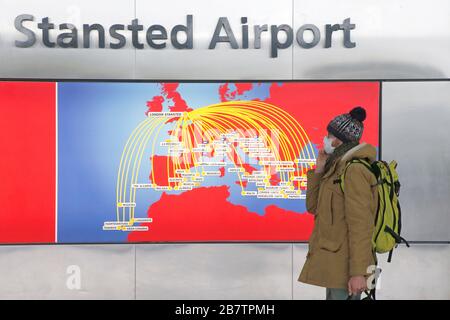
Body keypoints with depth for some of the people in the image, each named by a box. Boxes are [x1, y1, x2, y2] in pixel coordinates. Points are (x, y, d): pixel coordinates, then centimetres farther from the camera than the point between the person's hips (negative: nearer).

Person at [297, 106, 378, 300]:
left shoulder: (354, 171, -16)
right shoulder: (338, 169, 13)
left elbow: (361, 226, -21)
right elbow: (313, 208, 13)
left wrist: (359, 272, -22)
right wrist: (318, 170, 4)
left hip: (345, 267, -9)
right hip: (334, 263, 9)